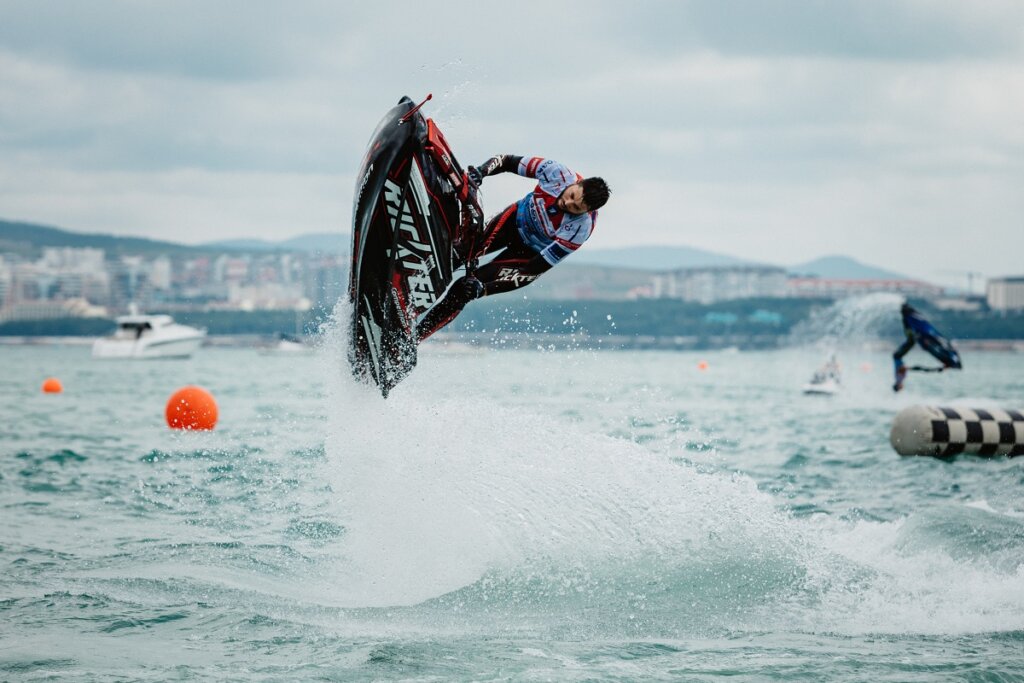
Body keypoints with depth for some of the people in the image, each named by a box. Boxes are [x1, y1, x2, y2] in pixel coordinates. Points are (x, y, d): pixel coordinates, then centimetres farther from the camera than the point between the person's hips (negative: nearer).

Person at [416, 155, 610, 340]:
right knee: (465, 251, -25)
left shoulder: (580, 228, -34)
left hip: (531, 254, -4)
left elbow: (536, 270, -32)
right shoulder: (557, 172, -27)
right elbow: (507, 161, -11)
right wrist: (481, 171, -33)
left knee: (466, 289, -15)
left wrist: (484, 289, -38)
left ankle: (417, 335, -6)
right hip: (515, 219, 4)